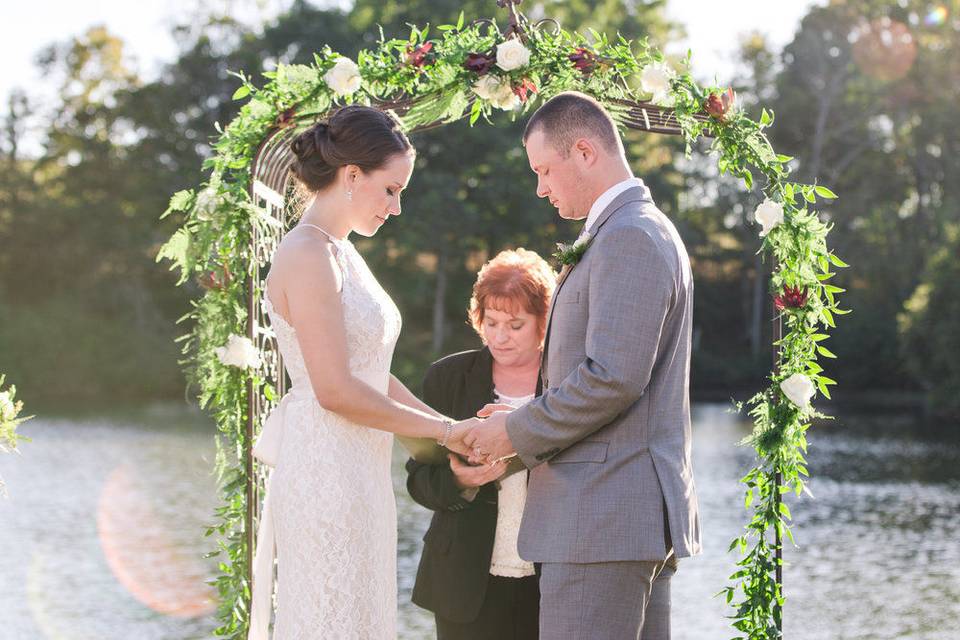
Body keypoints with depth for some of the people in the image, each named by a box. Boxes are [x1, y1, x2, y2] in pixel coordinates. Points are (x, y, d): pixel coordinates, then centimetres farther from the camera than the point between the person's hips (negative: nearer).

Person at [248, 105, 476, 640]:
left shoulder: (341, 254, 15)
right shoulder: (307, 256, -14)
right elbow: (335, 389, -19)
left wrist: (452, 428, 7)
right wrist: (440, 429, -10)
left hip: (360, 473, 9)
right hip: (326, 472, -9)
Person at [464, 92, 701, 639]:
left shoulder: (629, 239, -14)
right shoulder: (644, 231, 20)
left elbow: (612, 379, -22)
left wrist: (519, 434, -11)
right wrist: (527, 420, 14)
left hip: (603, 517, -11)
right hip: (641, 514, 11)